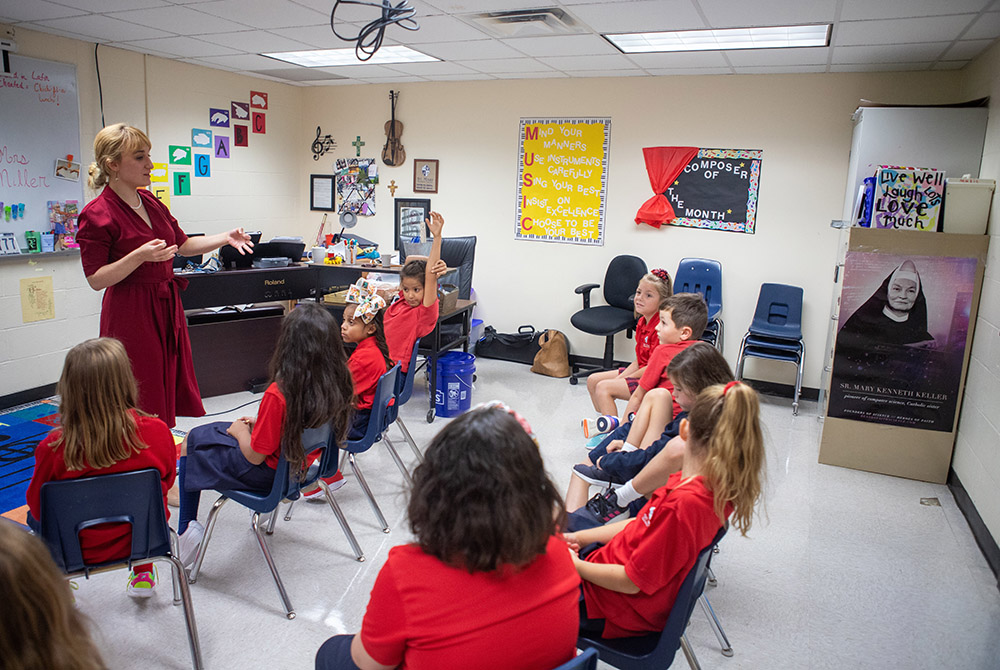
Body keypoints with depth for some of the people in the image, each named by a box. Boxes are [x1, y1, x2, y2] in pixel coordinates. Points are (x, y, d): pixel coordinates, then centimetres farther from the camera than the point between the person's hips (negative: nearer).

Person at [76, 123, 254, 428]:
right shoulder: (96, 214, -13)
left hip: (167, 306, 8)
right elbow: (96, 279, -13)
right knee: (141, 405, 1)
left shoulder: (151, 202, 8)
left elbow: (183, 245, 17)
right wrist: (140, 256, -25)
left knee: (172, 388, 13)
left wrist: (225, 238, 4)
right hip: (131, 314, -7)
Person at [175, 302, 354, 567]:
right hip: (305, 464, 7)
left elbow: (255, 455, -20)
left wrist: (241, 430, -1)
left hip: (268, 474, -7)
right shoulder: (338, 384, -13)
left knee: (192, 442, 17)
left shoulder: (279, 394, -32)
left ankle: (187, 530, 25)